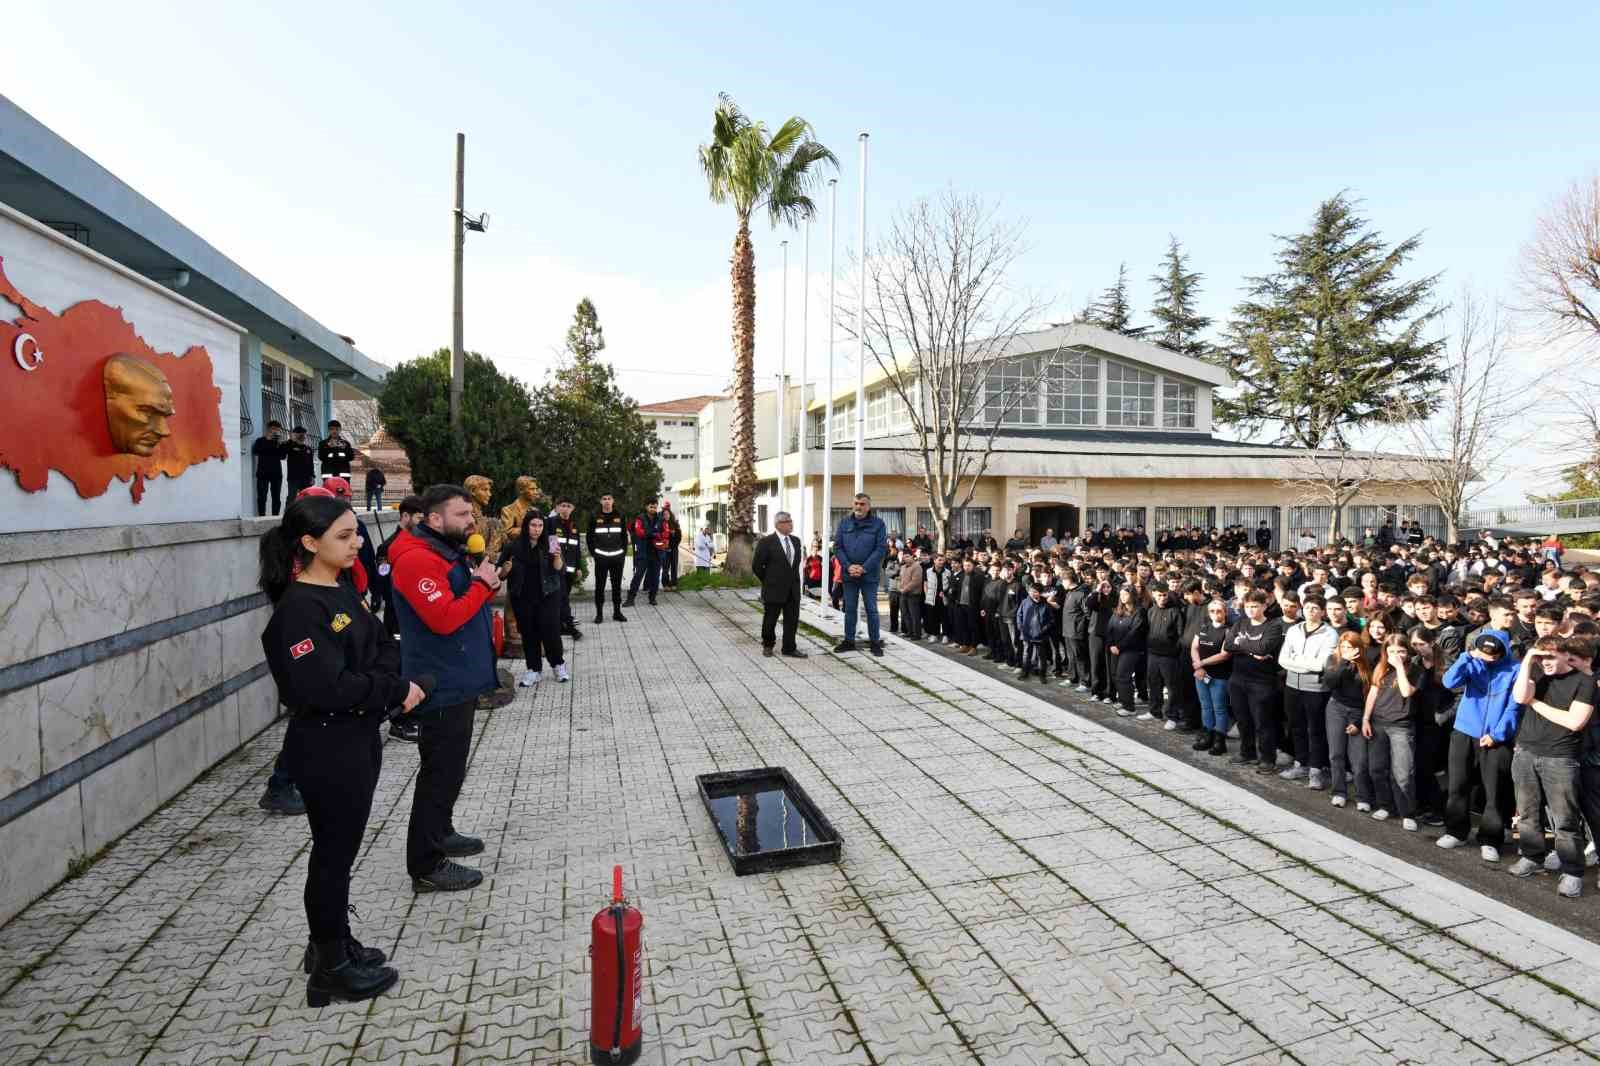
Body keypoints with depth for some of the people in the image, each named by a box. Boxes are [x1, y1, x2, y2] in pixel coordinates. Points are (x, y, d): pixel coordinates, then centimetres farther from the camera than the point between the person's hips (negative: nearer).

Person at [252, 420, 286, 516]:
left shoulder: (280, 442, 14)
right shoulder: (260, 440, 8)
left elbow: (282, 456, 3)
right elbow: (255, 451, -11)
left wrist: (280, 444, -9)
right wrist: (267, 440, -10)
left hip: (277, 473, 3)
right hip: (263, 473, -2)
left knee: (277, 498, 2)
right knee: (262, 497, -6)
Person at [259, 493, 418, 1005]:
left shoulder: (344, 591, 6)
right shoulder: (298, 609, -21)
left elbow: (383, 645, 7)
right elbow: (327, 687, -28)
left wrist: (397, 683, -12)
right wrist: (396, 690, -18)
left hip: (359, 738, 8)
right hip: (325, 747, -8)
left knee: (342, 849, 20)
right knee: (334, 853, 6)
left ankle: (334, 942, 38)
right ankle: (331, 968, 24)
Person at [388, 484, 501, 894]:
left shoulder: (448, 553, 12)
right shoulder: (417, 560, -21)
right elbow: (445, 619, -29)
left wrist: (486, 584, 1)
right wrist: (483, 585, -19)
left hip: (459, 681, 11)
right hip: (442, 687, -10)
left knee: (449, 767, 22)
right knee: (441, 771, -1)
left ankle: (440, 833, 38)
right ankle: (426, 866, 10)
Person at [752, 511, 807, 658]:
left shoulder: (796, 541, 8)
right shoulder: (766, 542, -11)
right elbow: (756, 565, -7)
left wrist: (794, 579, 15)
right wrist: (768, 581, 0)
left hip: (793, 589, 5)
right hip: (774, 589, -5)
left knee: (792, 620, 6)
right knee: (770, 620, 8)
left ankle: (789, 648, 16)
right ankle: (767, 645, 28)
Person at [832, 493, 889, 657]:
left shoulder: (878, 523, -4)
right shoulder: (844, 522, 4)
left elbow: (881, 548, -8)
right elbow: (837, 546, 2)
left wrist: (864, 568, -15)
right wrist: (848, 566, -11)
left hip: (869, 575, -3)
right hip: (848, 574, 3)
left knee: (871, 609, 4)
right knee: (849, 609, 11)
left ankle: (875, 642, 13)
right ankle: (849, 640, 21)